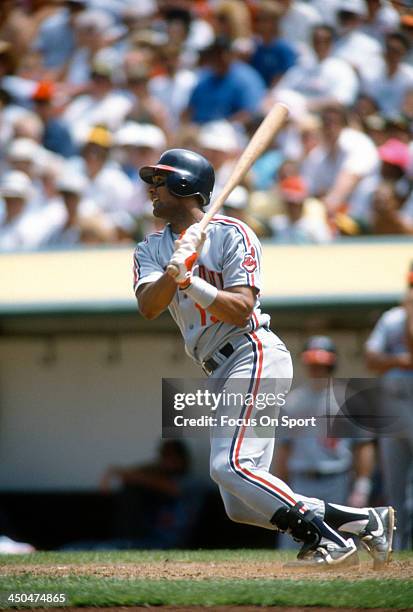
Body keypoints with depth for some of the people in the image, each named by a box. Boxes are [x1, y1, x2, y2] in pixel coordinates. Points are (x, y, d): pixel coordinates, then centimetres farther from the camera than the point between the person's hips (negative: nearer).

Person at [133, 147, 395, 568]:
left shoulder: (231, 234, -5)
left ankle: (328, 540, -21)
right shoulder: (152, 250, 12)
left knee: (230, 466, -25)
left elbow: (241, 310, -17)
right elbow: (148, 307, -8)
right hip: (222, 374, 8)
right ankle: (365, 522, 8)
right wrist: (174, 271, -25)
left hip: (255, 357, -8)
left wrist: (191, 283, -28)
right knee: (242, 506, 2)